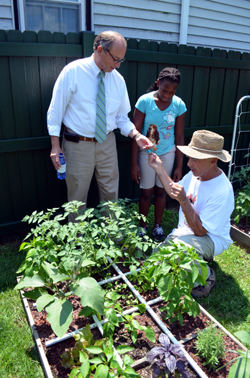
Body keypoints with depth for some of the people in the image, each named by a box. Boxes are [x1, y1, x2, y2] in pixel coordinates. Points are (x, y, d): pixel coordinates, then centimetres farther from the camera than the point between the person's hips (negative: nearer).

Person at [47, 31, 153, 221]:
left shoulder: (118, 79, 2)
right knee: (77, 197, 10)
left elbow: (122, 117, 7)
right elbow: (56, 109, -8)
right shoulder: (73, 71, -11)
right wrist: (55, 145, -12)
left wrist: (136, 135, -12)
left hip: (107, 143, 4)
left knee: (111, 192, 16)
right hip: (78, 145, -4)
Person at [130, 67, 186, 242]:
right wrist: (134, 163, -13)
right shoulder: (145, 101, -15)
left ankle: (158, 225, 31)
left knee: (161, 190, 12)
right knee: (147, 191, 6)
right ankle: (142, 226, 28)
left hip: (167, 154, 2)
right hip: (147, 153, -2)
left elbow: (179, 137, -2)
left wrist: (179, 167, -2)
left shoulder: (179, 105, -8)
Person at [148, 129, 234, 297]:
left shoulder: (222, 191, -30)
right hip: (185, 231, 8)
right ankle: (199, 257, 20)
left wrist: (184, 201, -38)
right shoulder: (195, 174, -6)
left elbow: (200, 231, -28)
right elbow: (174, 192, 13)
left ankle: (206, 276, -4)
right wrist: (159, 168, 6)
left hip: (211, 238, -7)